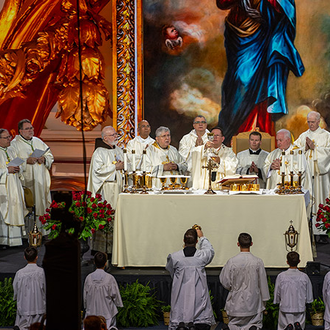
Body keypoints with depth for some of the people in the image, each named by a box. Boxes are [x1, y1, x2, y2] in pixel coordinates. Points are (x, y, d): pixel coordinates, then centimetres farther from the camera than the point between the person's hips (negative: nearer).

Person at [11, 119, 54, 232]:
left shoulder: (38, 141, 16)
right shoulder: (15, 144, -1)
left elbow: (50, 156, 18)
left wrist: (44, 159, -4)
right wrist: (26, 161, -21)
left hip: (40, 182, 5)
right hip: (26, 182, -5)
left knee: (41, 206, 5)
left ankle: (41, 231, 11)